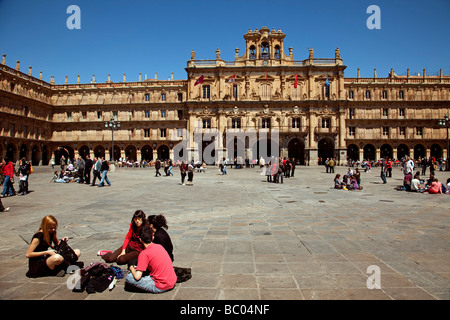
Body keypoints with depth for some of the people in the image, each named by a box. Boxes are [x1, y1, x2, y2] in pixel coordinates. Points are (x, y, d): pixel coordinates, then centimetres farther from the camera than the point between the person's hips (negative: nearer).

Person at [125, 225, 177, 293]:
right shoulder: (160, 246, 6)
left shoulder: (144, 254, -14)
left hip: (161, 287, -7)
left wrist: (132, 268, 5)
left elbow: (137, 277, -18)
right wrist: (139, 267, 23)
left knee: (128, 277, -7)